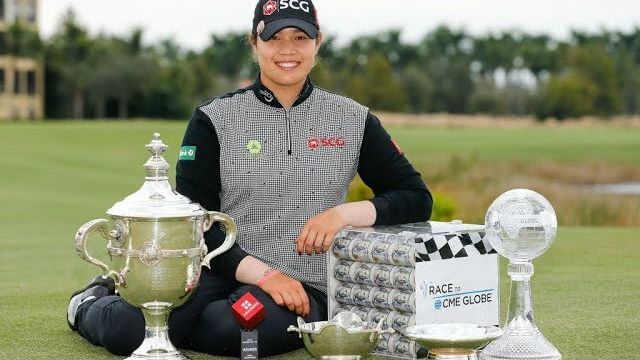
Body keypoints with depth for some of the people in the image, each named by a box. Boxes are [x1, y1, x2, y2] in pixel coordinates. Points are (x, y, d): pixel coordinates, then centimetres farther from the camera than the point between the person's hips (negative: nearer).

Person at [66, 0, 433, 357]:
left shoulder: (353, 119, 8)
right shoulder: (215, 118, 3)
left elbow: (417, 198, 6)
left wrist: (345, 213, -12)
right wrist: (262, 273, -16)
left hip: (304, 287, 1)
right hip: (219, 271, -1)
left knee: (234, 329, -35)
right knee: (126, 327, -28)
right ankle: (92, 306, 10)